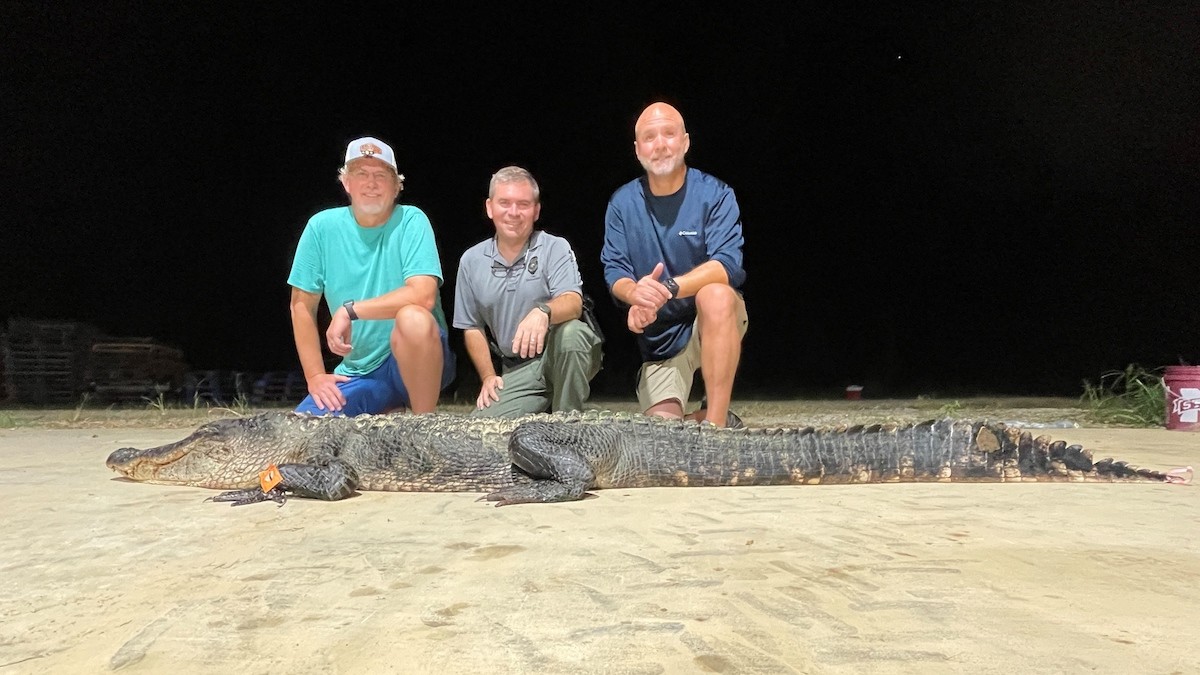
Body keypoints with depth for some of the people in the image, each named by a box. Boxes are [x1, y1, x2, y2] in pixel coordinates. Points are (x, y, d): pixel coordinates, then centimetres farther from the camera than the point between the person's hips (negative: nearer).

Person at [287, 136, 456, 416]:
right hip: (357, 373, 4)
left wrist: (350, 310, -20)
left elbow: (423, 295, -22)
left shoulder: (411, 221, -8)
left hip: (417, 360, -4)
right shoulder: (322, 226, 0)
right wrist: (315, 376, -1)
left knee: (412, 319, -35)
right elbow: (302, 305, 5)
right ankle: (376, 416, 17)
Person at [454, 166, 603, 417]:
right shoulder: (471, 261, 8)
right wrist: (488, 377, 4)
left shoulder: (556, 248, -3)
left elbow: (573, 304, -19)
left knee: (571, 331, -37)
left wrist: (543, 312, -41)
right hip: (518, 372, 3)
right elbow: (472, 327, 15)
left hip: (565, 358, -2)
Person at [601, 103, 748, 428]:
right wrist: (635, 294, -31)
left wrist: (667, 288, -37)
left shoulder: (715, 194, -10)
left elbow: (728, 265, -22)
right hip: (659, 335, 3)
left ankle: (716, 422, -30)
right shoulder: (622, 203, -1)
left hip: (717, 321, -2)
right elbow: (614, 270, -7)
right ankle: (697, 419, 24)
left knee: (715, 294, -38)